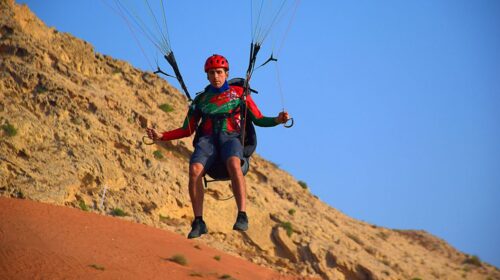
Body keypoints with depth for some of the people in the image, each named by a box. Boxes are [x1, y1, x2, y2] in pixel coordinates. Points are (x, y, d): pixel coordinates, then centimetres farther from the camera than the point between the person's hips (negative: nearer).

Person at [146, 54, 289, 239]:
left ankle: (242, 216, -44)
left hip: (230, 137, -2)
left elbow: (258, 119, 16)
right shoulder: (201, 99, 22)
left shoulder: (239, 93, 17)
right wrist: (161, 137, 12)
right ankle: (198, 222, -31)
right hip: (207, 139, 2)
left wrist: (277, 120, -3)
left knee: (233, 164, -38)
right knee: (195, 169, -31)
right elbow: (187, 130, 24)